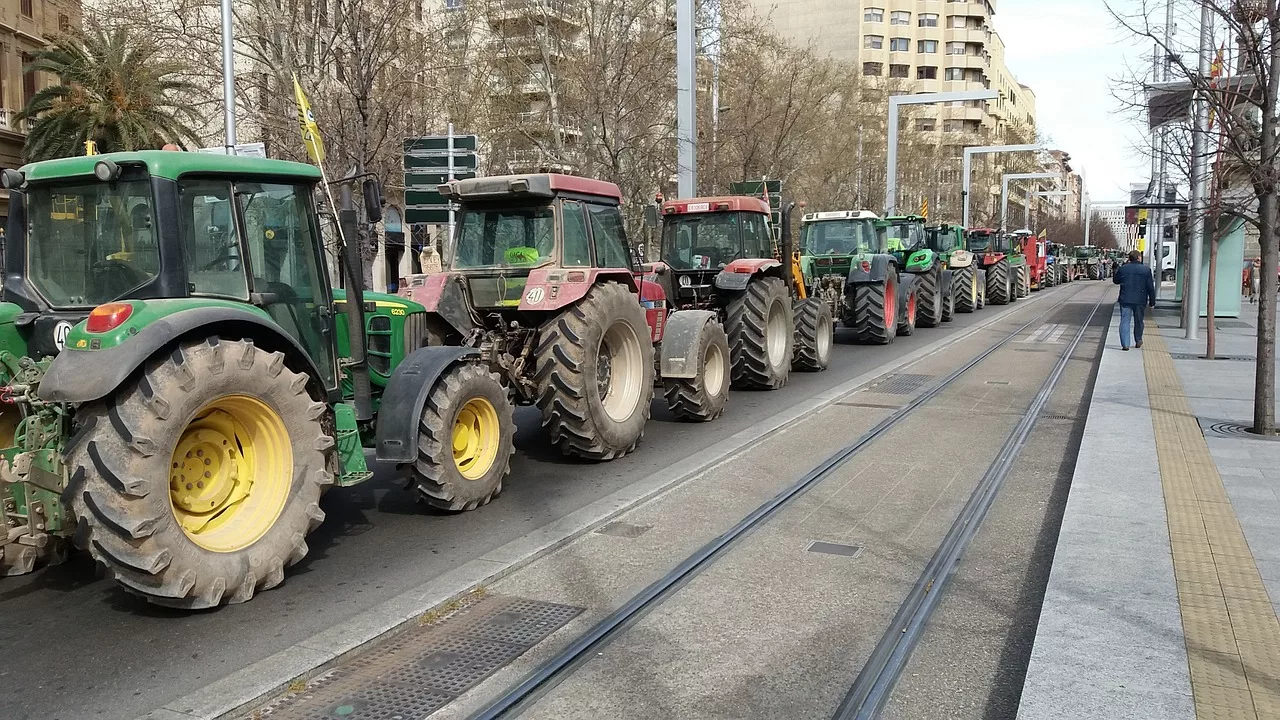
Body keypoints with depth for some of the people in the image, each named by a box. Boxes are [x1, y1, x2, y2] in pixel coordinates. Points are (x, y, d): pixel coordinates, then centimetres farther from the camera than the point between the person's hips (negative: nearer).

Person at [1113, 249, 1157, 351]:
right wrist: (1152, 301, 6)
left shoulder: (1123, 268, -3)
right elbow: (1150, 287, -1)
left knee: (1125, 321, 0)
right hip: (1140, 301, 1)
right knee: (1138, 321, 17)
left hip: (1125, 300, -1)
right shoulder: (1146, 270, -3)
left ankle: (1125, 344, -8)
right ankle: (1138, 341, 30)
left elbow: (1115, 280, 13)